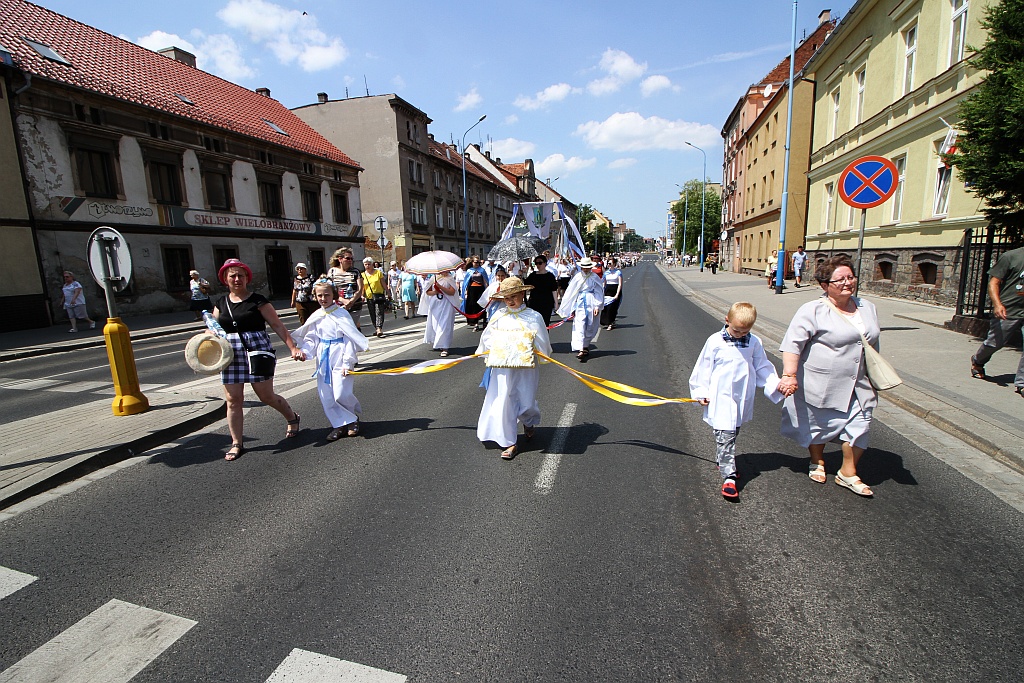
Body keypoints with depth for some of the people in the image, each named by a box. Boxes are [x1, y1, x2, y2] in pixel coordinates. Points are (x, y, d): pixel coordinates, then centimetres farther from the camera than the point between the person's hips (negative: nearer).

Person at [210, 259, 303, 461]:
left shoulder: (257, 300, -3)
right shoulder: (221, 303, 12)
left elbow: (277, 325, -5)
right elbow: (213, 329, 16)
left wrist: (292, 347, -10)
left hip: (257, 352, -4)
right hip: (231, 355, 4)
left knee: (267, 396, 1)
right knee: (233, 400, 3)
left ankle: (292, 418, 29)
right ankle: (237, 443, 15)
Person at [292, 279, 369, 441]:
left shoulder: (341, 314, -7)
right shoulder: (316, 316, 8)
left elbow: (350, 339, -9)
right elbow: (311, 338, 13)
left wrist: (348, 363, -13)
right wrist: (305, 351, -7)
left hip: (340, 357, -6)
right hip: (323, 359, 6)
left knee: (341, 394, -10)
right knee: (326, 396, 5)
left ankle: (354, 417, 18)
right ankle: (340, 424, 19)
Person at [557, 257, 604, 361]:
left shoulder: (595, 278, 4)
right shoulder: (577, 277, 7)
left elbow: (599, 293, 1)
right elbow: (571, 293, 11)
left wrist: (597, 306, -10)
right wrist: (573, 308, 9)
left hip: (591, 304, 0)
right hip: (580, 304, 0)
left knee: (590, 327, 7)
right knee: (580, 326, -11)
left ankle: (585, 346, 23)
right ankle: (581, 349, -16)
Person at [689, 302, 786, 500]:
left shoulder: (754, 343, 1)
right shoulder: (715, 341, -9)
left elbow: (763, 368, 10)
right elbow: (704, 368, -2)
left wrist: (776, 384, -4)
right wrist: (701, 392, -1)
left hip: (742, 400, 5)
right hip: (721, 399, -4)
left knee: (733, 434, 17)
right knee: (725, 437, -8)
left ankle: (722, 462, 37)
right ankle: (729, 477, -7)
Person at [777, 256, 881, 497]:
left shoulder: (867, 307, 8)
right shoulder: (814, 310, -14)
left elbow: (872, 344, 21)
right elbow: (793, 343, -21)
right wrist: (789, 375, -30)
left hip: (857, 386, 5)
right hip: (821, 385, -5)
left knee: (860, 427, 2)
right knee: (818, 425, 12)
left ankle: (848, 473, 22)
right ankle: (817, 462, 38)